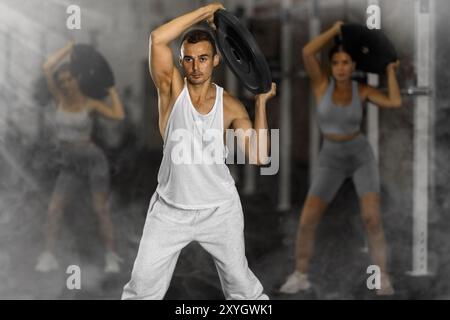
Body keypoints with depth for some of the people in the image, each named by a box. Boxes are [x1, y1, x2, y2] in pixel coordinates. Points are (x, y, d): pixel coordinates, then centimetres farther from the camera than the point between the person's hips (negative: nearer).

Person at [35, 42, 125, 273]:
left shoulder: (91, 104, -8)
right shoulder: (60, 98, 0)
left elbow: (119, 116, -22)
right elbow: (47, 67, -8)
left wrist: (112, 91, -7)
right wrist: (71, 46, -1)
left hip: (94, 160, -3)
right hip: (70, 165, 3)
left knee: (100, 210, -10)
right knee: (53, 210, -8)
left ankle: (111, 257, -2)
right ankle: (48, 256, -5)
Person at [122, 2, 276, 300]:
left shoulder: (230, 105, -4)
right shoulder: (172, 89, -8)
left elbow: (259, 156, -11)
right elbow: (158, 39, -24)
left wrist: (261, 102, -11)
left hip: (220, 210, 1)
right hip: (170, 209, -1)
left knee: (240, 282, 14)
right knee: (142, 286, 2)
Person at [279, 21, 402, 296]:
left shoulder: (362, 90, -2)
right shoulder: (322, 82, -6)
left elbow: (396, 103, -14)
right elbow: (307, 52, -23)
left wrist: (390, 72, -3)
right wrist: (335, 29, -12)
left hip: (362, 156, 0)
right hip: (332, 161, 0)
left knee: (372, 219, -17)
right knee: (307, 222, -9)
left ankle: (383, 279, -5)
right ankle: (300, 276, 10)